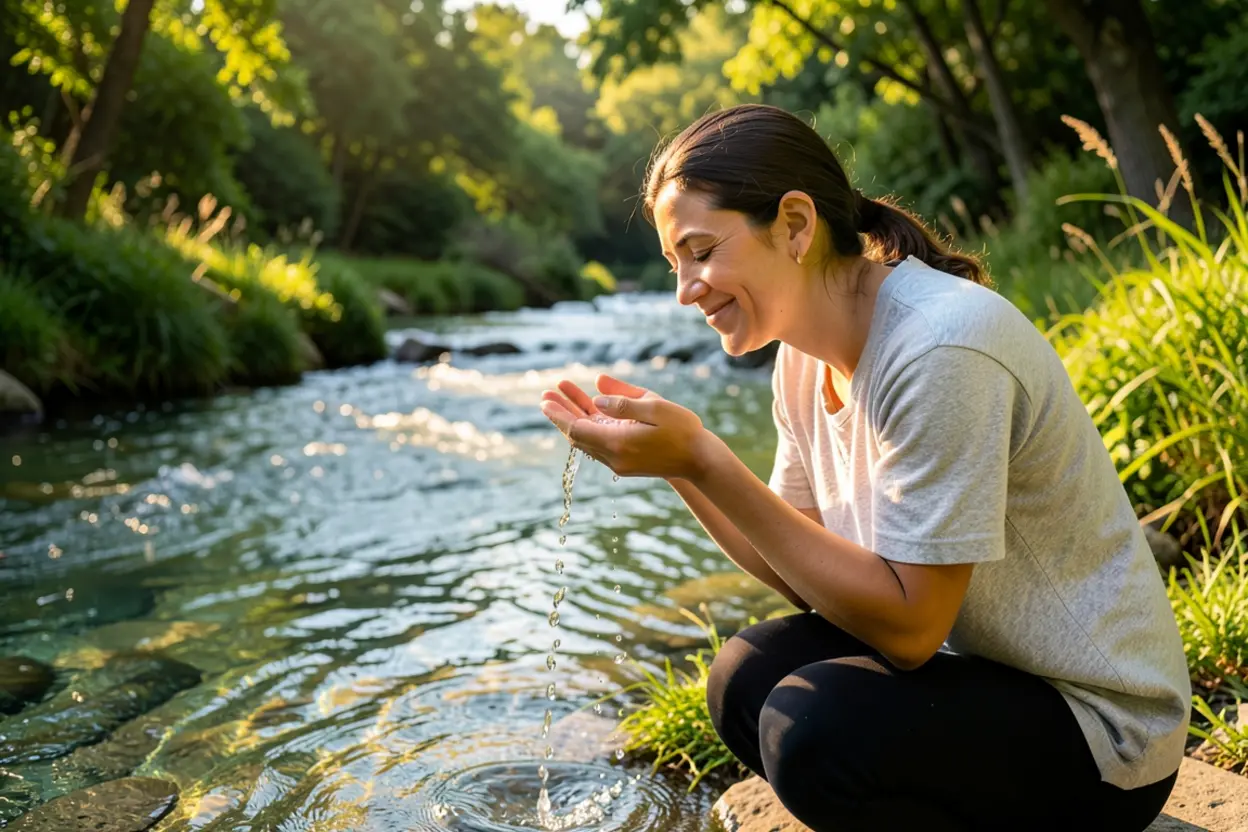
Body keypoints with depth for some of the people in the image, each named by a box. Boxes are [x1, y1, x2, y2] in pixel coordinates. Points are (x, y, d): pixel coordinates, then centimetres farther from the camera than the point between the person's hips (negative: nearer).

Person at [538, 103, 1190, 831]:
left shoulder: (942, 347, -27)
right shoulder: (807, 355, 0)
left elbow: (908, 625, -26)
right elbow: (807, 573, 1)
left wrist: (706, 460, -28)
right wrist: (676, 462, -12)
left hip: (1100, 722, -8)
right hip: (971, 660, 8)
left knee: (816, 724, -27)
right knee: (746, 680, -5)